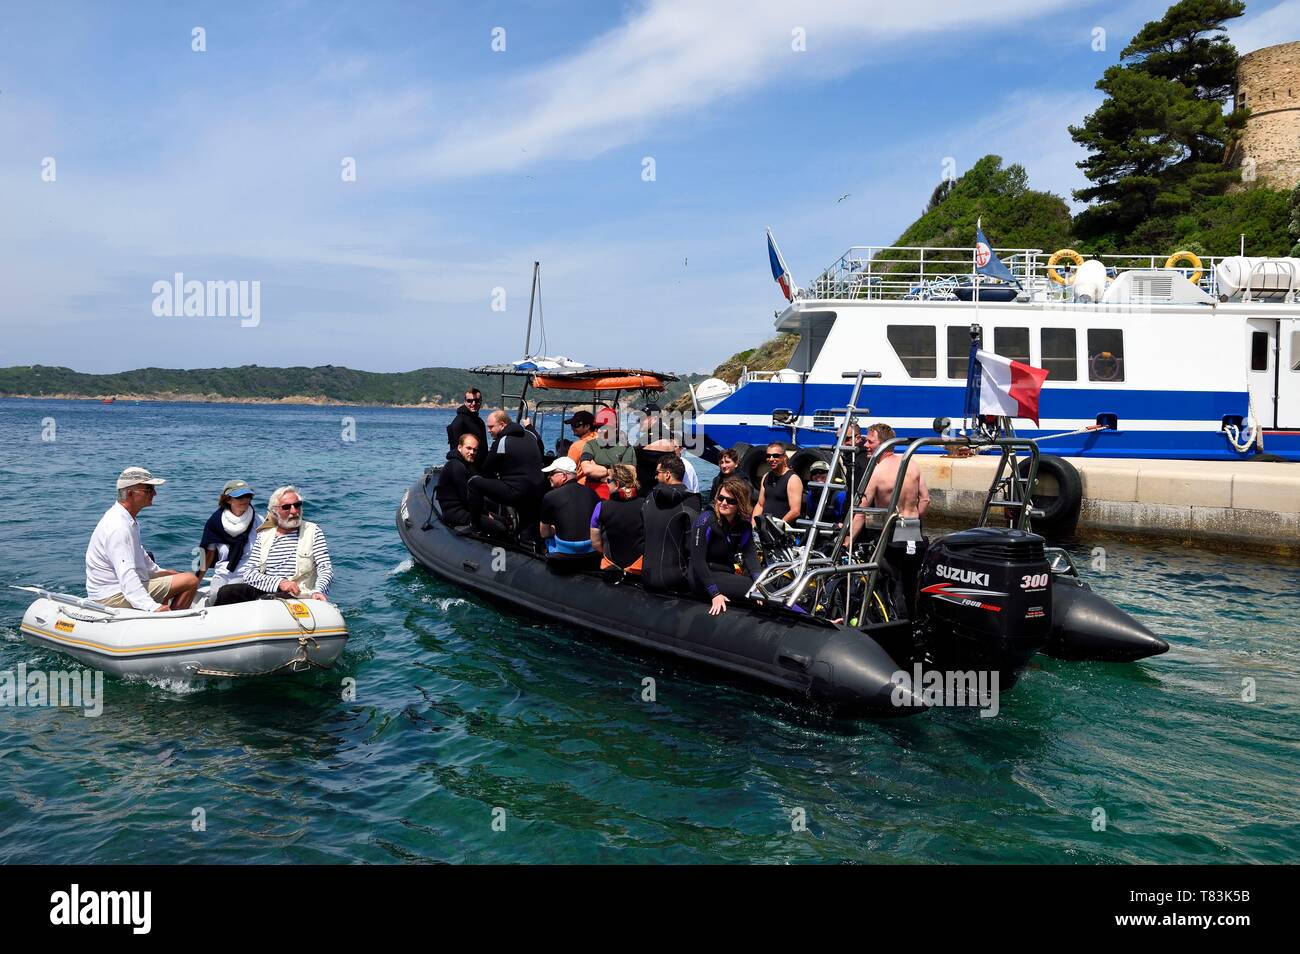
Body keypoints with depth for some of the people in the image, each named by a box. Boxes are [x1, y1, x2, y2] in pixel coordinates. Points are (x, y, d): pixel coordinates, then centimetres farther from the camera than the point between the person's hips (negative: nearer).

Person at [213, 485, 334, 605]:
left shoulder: (313, 531, 8)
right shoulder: (264, 535, 14)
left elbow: (326, 569, -1)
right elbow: (249, 574, 3)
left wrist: (318, 591, -24)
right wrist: (280, 582, -15)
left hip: (296, 596, -3)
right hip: (263, 591, 3)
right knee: (226, 592, -22)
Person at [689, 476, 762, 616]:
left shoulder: (743, 523, 0)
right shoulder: (706, 521, -18)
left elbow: (750, 553, -10)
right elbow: (697, 560, -21)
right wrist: (715, 594, -27)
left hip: (726, 573, 6)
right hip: (703, 576, -6)